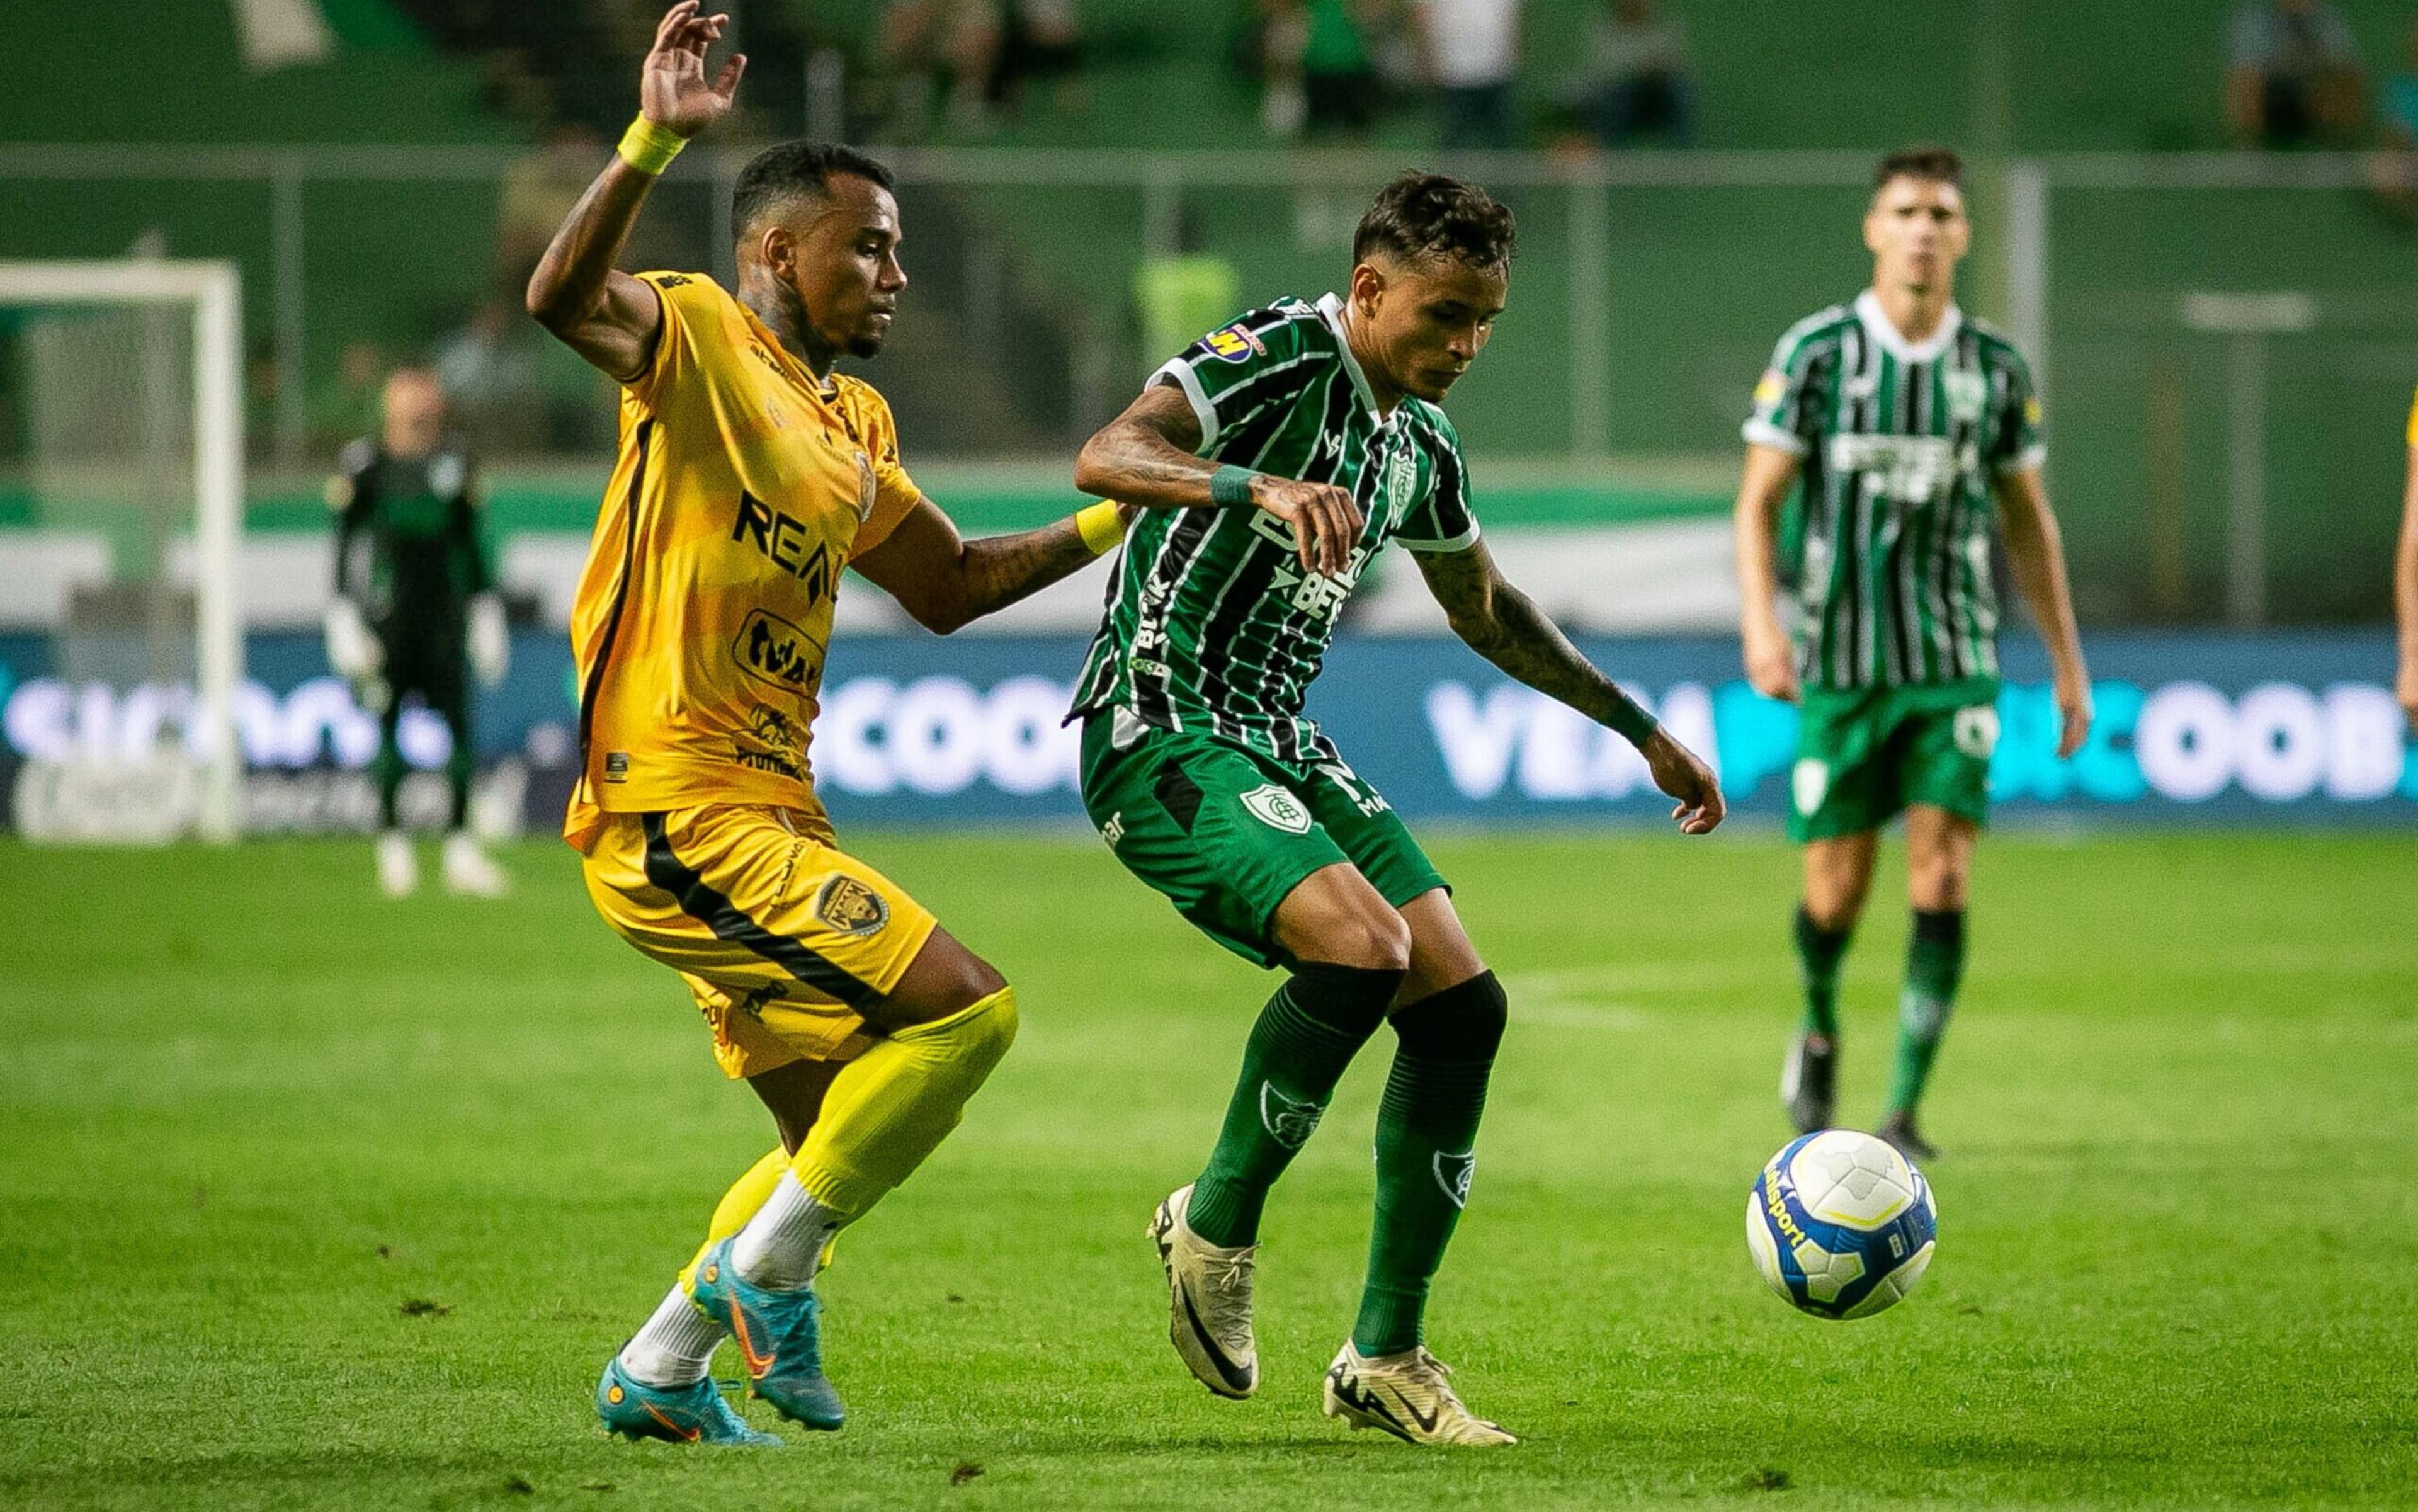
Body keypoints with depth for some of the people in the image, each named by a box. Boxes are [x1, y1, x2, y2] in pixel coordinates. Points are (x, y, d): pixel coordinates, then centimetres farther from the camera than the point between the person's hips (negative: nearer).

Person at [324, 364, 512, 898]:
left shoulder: (453, 462, 6)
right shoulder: (364, 467, -3)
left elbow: (470, 546, 14)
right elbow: (345, 550, 1)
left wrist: (486, 613, 13)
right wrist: (344, 620, -4)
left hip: (442, 620, 2)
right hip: (386, 620, -2)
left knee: (459, 725, -5)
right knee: (389, 730, -1)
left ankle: (461, 846, -1)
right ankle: (392, 844, 9)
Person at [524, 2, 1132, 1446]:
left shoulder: (855, 423, 18)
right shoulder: (697, 335, -7)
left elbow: (949, 584, 29)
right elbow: (564, 297, -28)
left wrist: (1111, 523, 22)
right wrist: (653, 143, -42)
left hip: (768, 813, 9)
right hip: (675, 803, -9)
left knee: (847, 1134, 16)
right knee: (966, 1008, -16)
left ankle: (661, 1372, 26)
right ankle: (768, 1271, -5)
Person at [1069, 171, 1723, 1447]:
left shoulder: (1420, 440, 13)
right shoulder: (1280, 359, -13)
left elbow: (1485, 610, 31)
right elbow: (1106, 457, -30)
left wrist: (1641, 731, 33)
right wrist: (1261, 488, -47)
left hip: (1279, 742, 9)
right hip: (1161, 732, -9)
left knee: (1461, 1005, 0)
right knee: (1364, 944, -29)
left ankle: (1386, 1357, 8)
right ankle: (1217, 1222, -6)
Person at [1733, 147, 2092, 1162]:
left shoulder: (1996, 369, 5)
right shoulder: (1816, 351, -3)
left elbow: (2027, 519, 14)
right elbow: (1759, 500, -2)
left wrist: (2068, 662, 13)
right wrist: (1761, 625, -16)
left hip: (1957, 661, 1)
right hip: (1842, 660, -1)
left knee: (1942, 879, -11)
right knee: (1837, 886, 1)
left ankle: (1903, 1113, -7)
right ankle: (1819, 1028, 34)